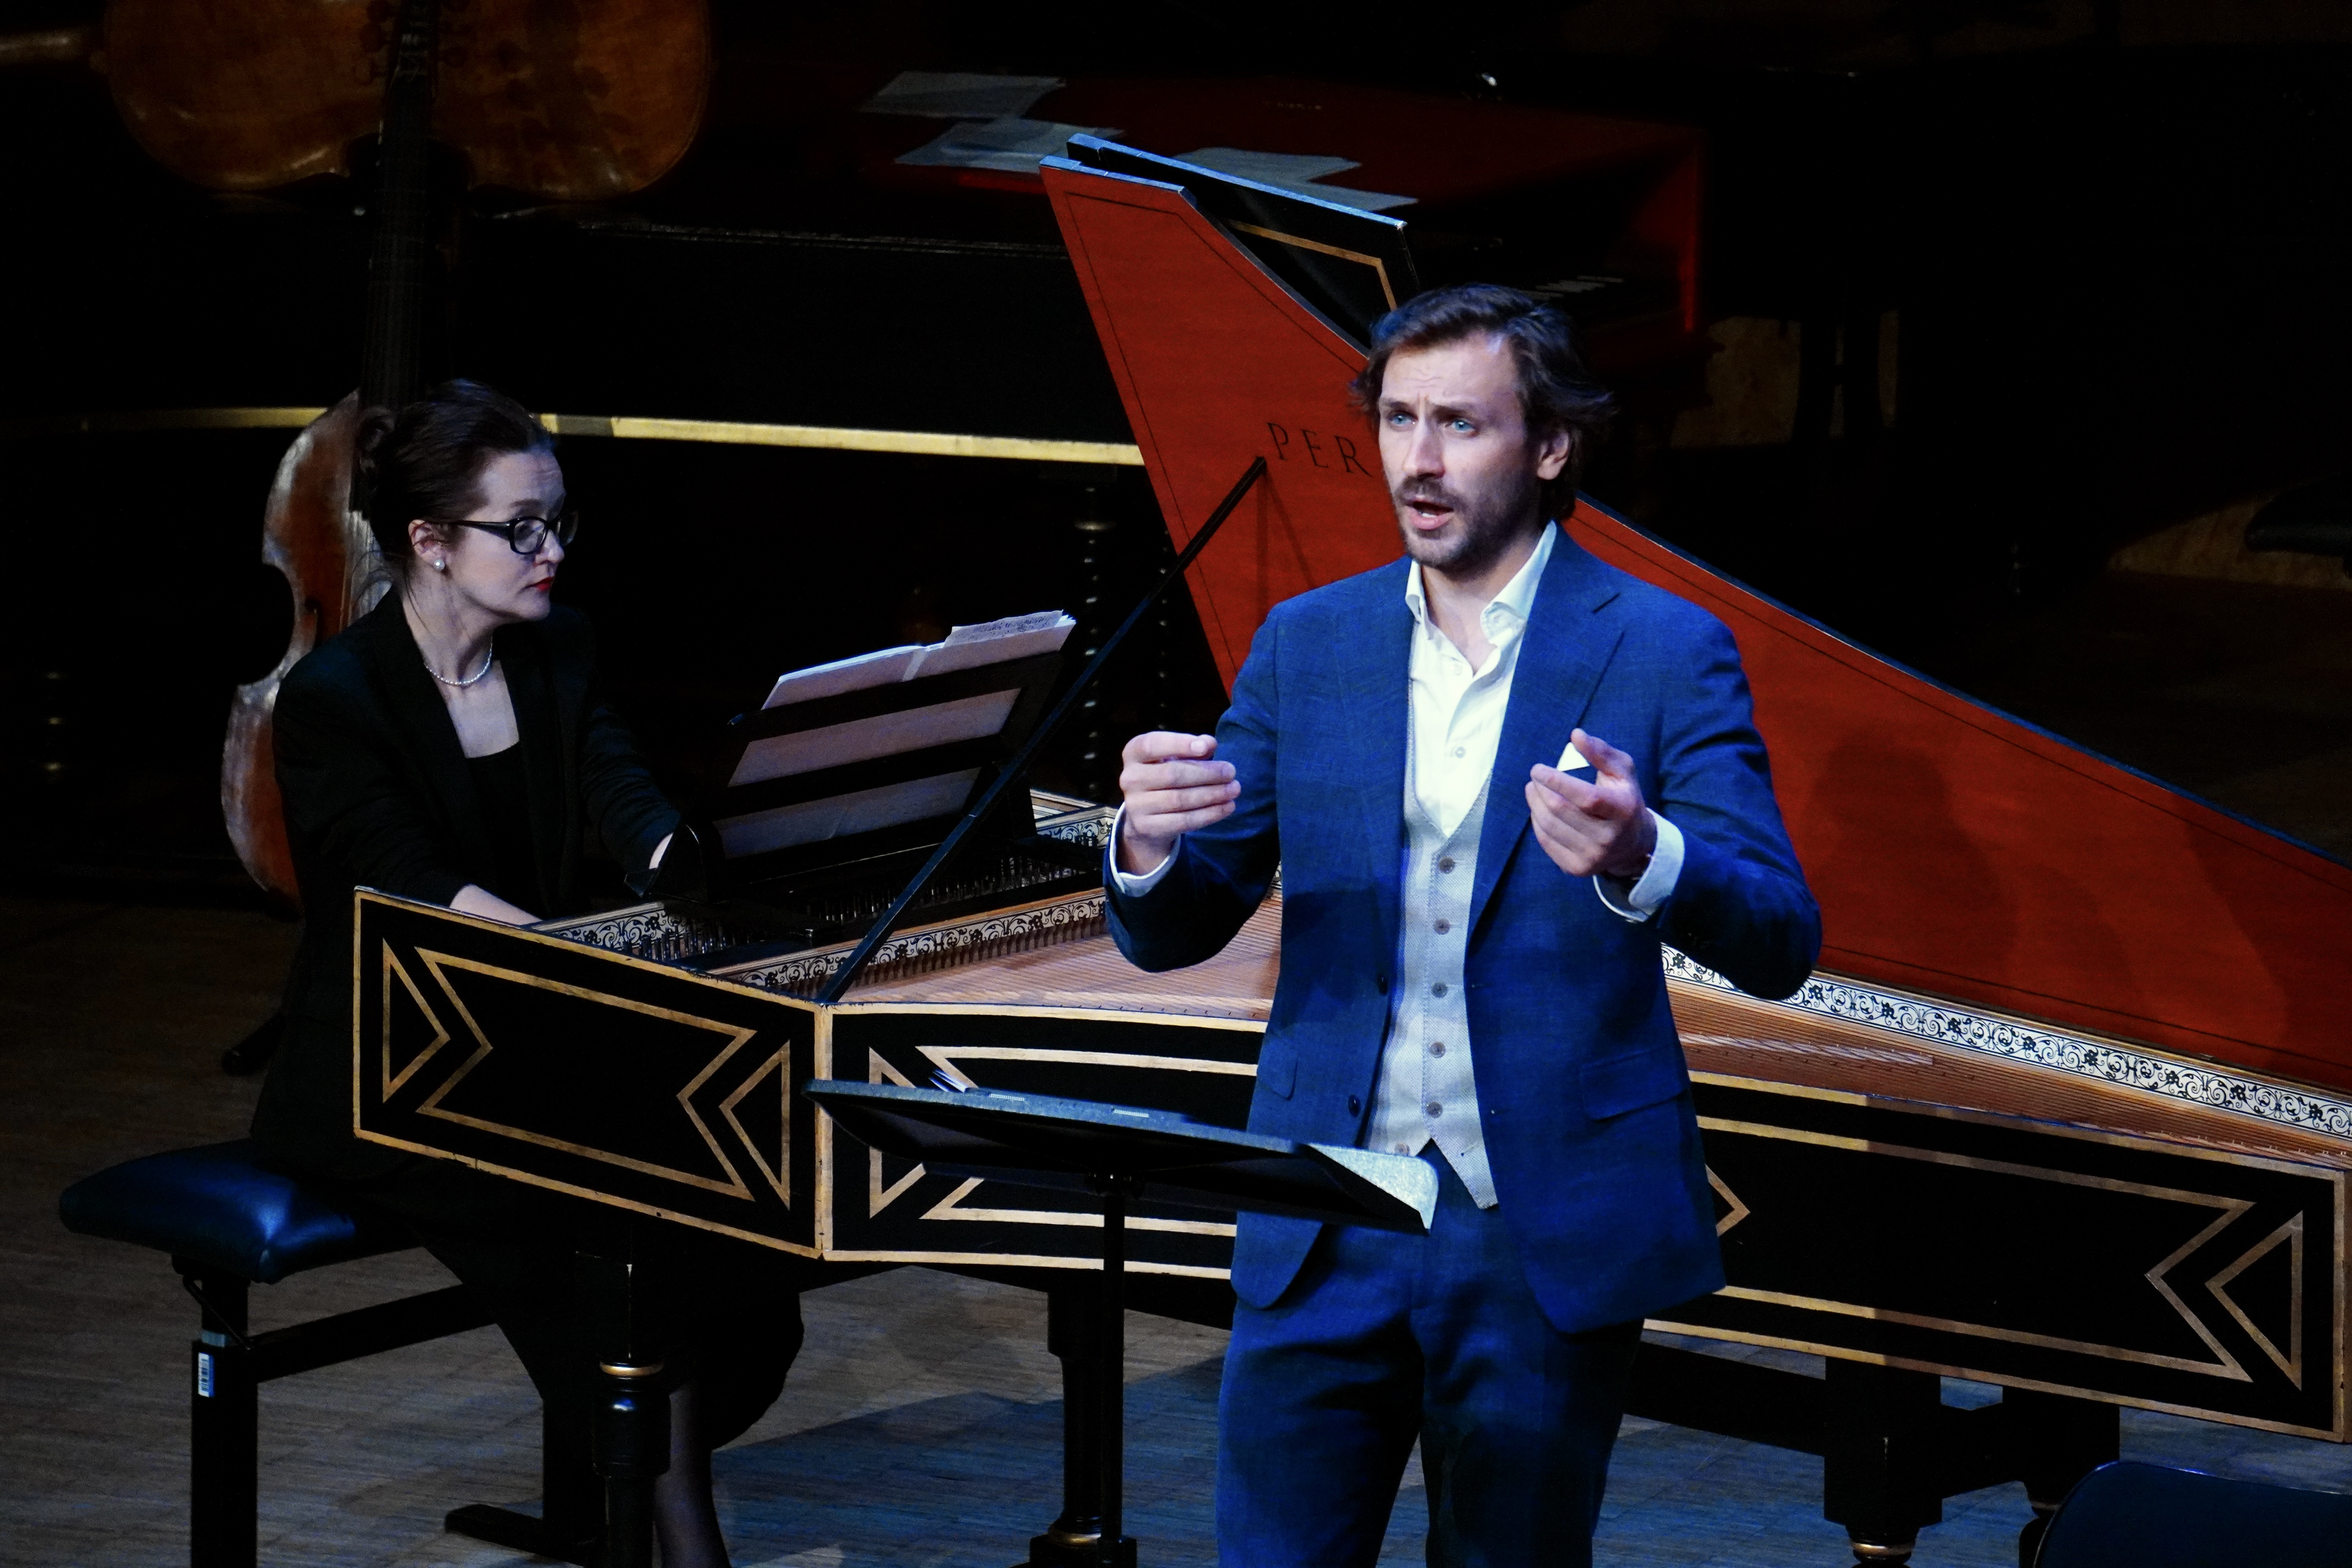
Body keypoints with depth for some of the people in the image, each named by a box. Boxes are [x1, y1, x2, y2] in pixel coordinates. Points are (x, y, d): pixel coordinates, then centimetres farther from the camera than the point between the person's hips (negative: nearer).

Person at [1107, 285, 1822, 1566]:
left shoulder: (1664, 652, -3)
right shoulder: (1306, 643, 7)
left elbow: (1780, 943, -10)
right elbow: (1172, 935, 8)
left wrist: (1641, 860, -32)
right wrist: (1148, 848, -17)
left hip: (1550, 1231, -2)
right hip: (1326, 1218, 3)